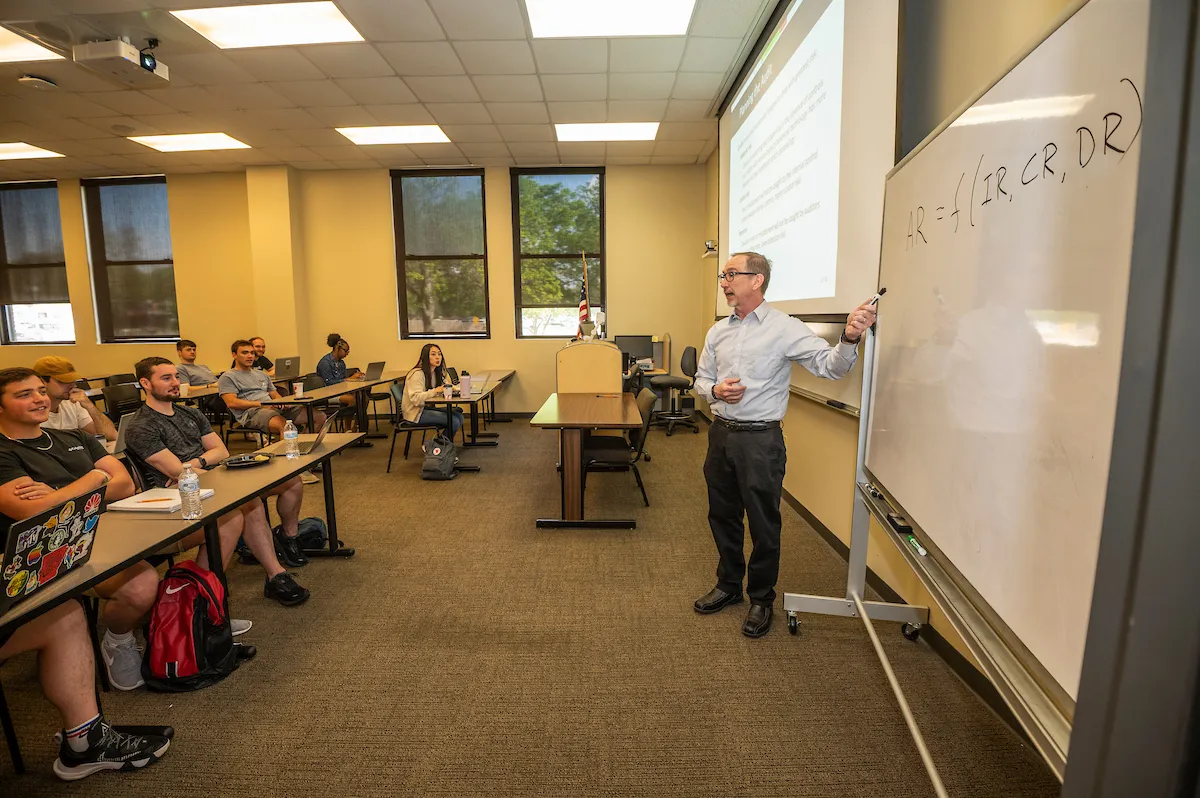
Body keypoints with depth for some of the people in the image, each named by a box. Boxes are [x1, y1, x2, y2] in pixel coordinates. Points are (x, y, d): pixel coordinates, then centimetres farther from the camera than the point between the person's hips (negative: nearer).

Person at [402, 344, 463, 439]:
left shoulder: (437, 372, 11)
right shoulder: (417, 374, -17)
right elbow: (416, 399, -26)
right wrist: (435, 391, -34)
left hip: (428, 408, 9)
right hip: (416, 413, -9)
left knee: (458, 415, -8)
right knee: (453, 421, -19)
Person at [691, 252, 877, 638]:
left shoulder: (785, 328, -9)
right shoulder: (717, 332, 8)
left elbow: (830, 366, -17)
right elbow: (701, 379, 16)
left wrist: (849, 338, -37)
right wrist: (715, 390, -6)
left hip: (760, 439, -5)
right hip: (721, 433, 6)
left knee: (763, 523, 7)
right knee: (722, 516, 17)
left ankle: (761, 599, 28)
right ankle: (729, 585, 38)